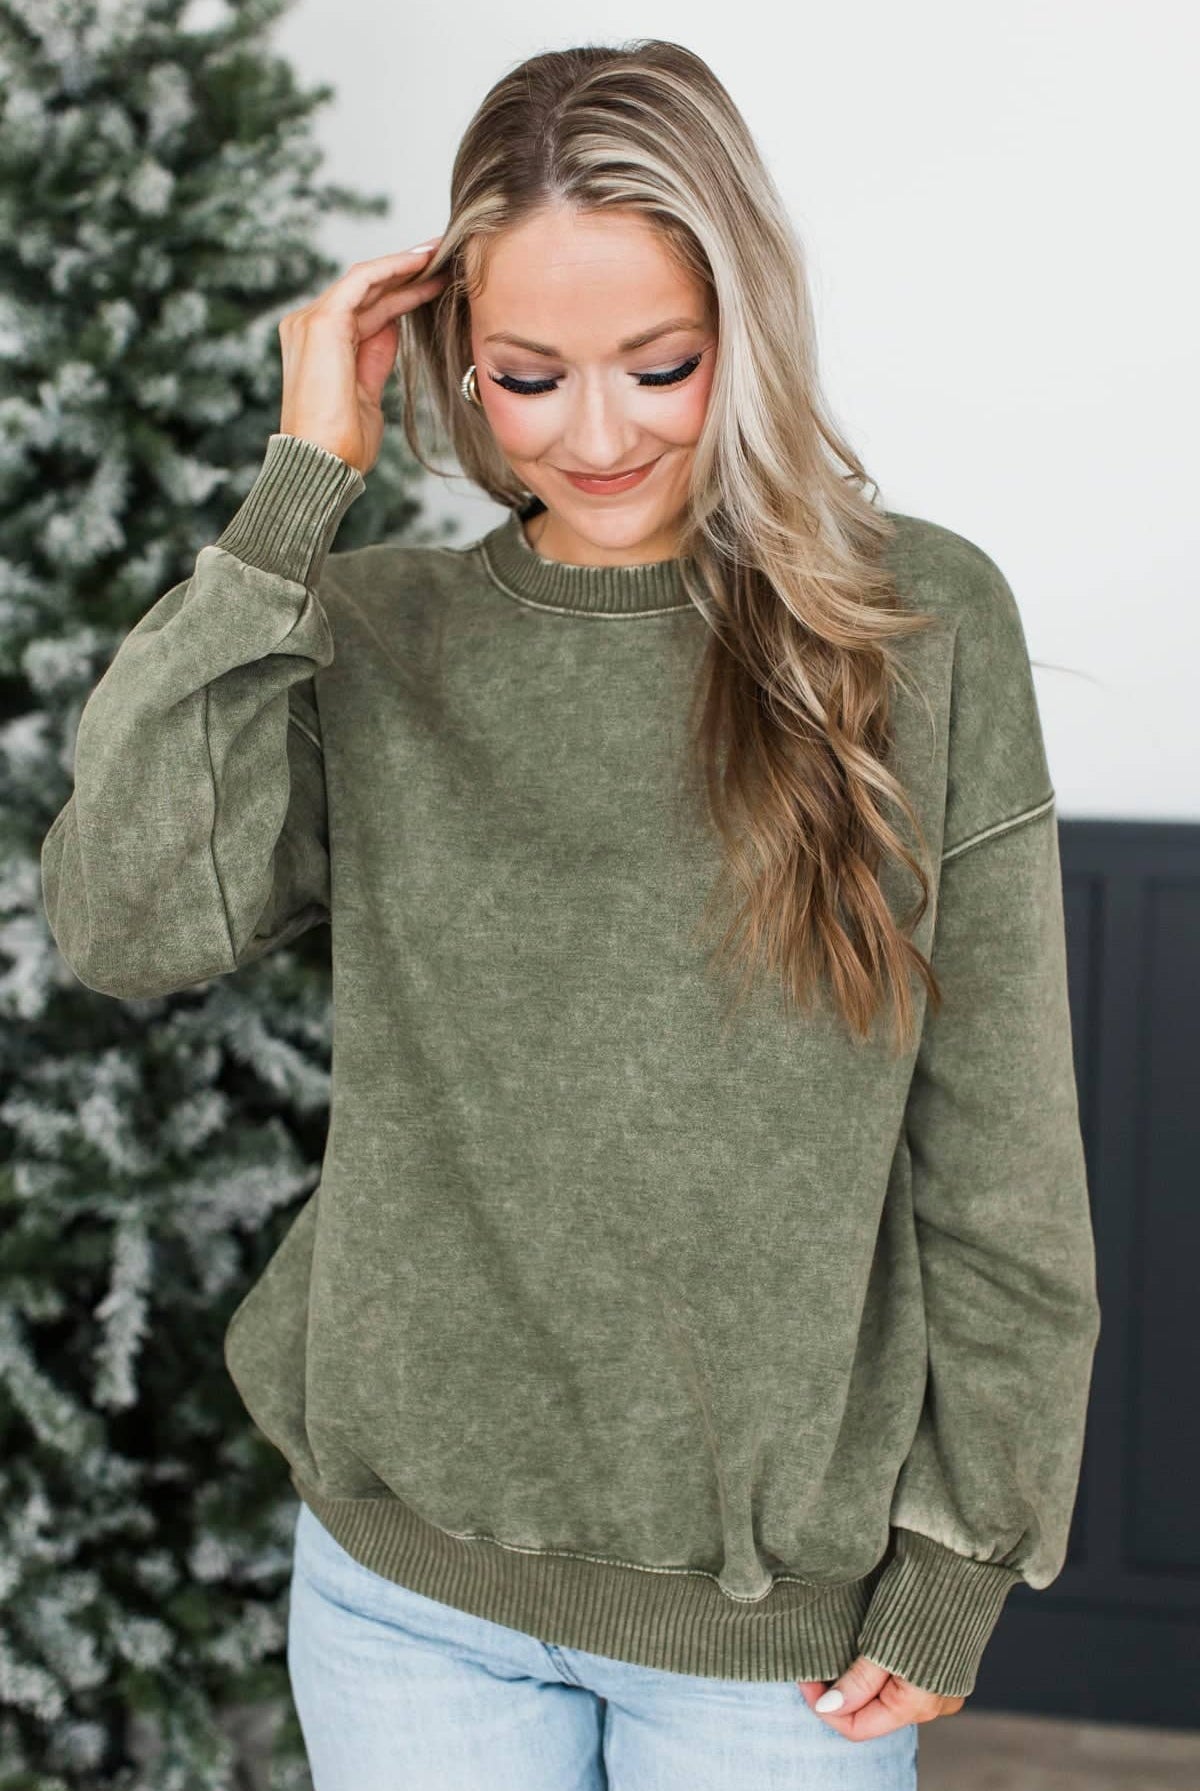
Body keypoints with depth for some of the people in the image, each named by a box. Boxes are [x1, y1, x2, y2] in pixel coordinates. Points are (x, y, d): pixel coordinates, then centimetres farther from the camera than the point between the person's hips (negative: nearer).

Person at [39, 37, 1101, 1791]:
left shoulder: (922, 620, -6)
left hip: (784, 1618, -1)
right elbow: (119, 914, -16)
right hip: (405, 1582, 2)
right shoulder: (377, 639, 0)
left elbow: (1001, 1151, -4)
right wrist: (302, 480, -13)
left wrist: (960, 1565, -3)